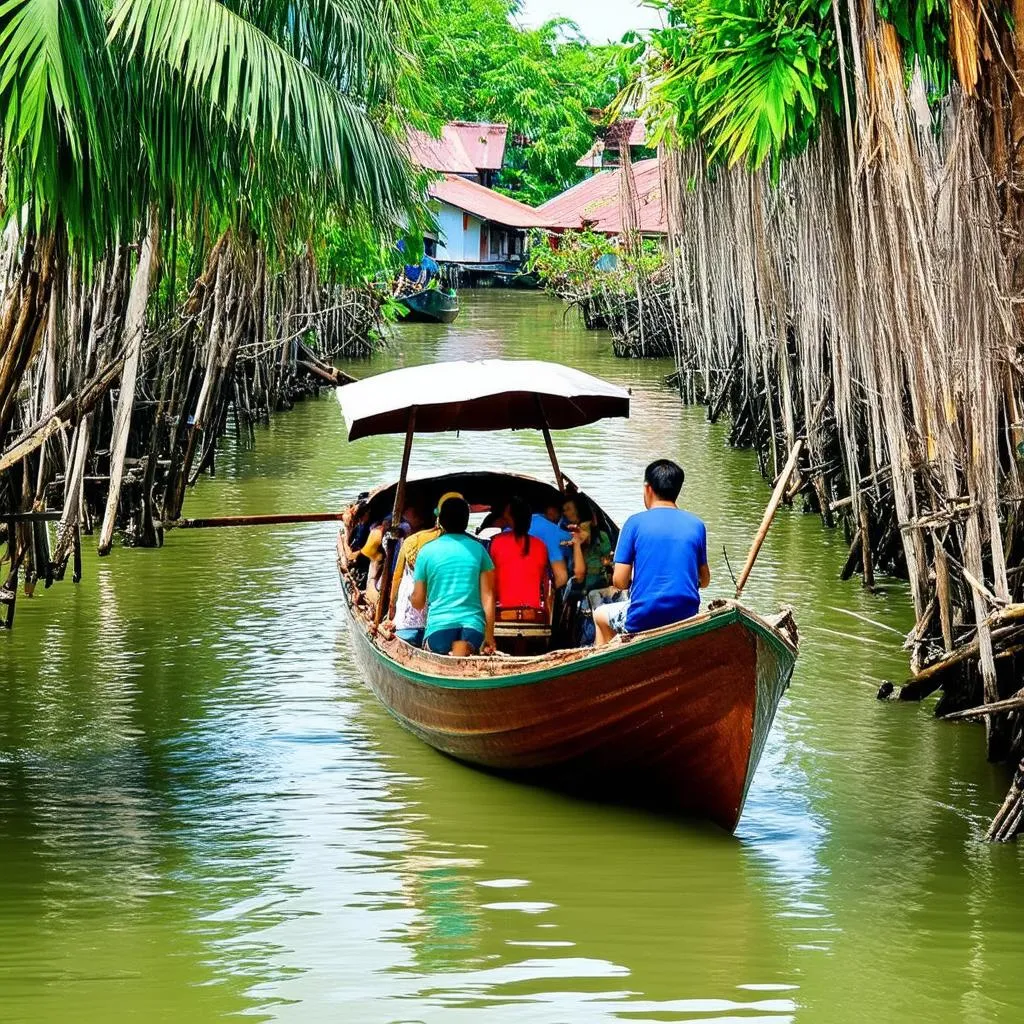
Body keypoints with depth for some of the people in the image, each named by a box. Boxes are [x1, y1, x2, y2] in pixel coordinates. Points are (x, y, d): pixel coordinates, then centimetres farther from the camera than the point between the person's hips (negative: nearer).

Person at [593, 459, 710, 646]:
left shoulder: (635, 523, -4)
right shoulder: (696, 525, 4)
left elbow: (619, 581, -5)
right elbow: (704, 580, 12)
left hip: (642, 622, -3)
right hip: (686, 618, 3)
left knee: (600, 615, 30)